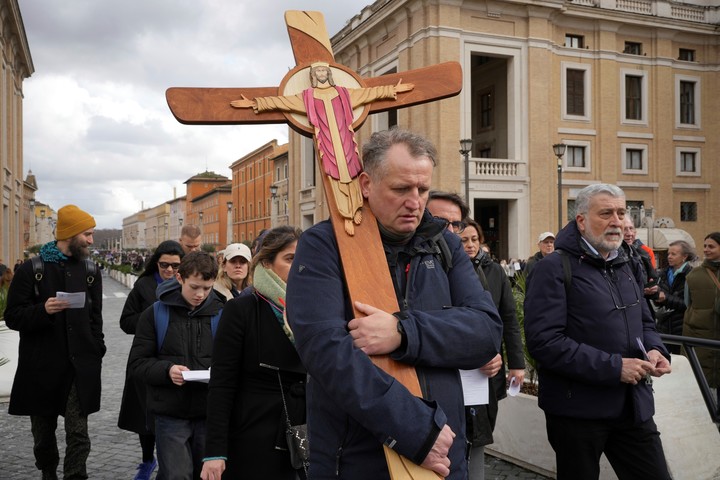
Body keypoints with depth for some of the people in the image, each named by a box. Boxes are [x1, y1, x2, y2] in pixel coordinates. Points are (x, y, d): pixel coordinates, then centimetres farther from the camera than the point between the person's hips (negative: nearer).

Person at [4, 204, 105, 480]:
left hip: (79, 367, 1)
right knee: (43, 433, 14)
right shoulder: (32, 270, -2)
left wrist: (96, 352, 5)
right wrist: (42, 310, -21)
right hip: (41, 367, -1)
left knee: (78, 433, -5)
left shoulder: (90, 271, 9)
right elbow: (12, 317, -3)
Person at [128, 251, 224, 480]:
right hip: (170, 413, -2)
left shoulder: (219, 314, 3)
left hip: (210, 412, 2)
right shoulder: (155, 314, 0)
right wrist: (167, 370, -18)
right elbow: (137, 362, 0)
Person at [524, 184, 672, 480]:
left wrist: (655, 349, -1)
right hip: (578, 409, -6)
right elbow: (544, 342, -22)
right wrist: (614, 367, -22)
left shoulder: (628, 266, 13)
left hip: (633, 406, 7)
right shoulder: (555, 269, -12)